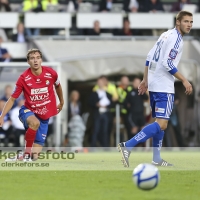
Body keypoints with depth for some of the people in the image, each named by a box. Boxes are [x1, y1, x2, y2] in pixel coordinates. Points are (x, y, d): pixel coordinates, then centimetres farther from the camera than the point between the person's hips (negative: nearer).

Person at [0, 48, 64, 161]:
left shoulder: (51, 73, -10)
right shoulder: (24, 78, -15)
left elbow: (57, 86, 14)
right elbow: (12, 99, -8)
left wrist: (61, 103, 27)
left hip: (44, 116, 2)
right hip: (29, 111, -2)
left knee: (35, 156, -4)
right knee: (35, 122, -41)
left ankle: (21, 157, 28)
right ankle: (26, 154, -25)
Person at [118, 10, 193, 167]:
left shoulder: (166, 34, 14)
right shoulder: (176, 38, -13)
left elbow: (149, 57, 17)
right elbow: (168, 63, -21)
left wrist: (145, 80, 22)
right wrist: (184, 80, -15)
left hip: (154, 84, 10)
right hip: (164, 86, -10)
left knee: (160, 122, 17)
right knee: (162, 124, -14)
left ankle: (156, 159, 20)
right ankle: (127, 146, -22)